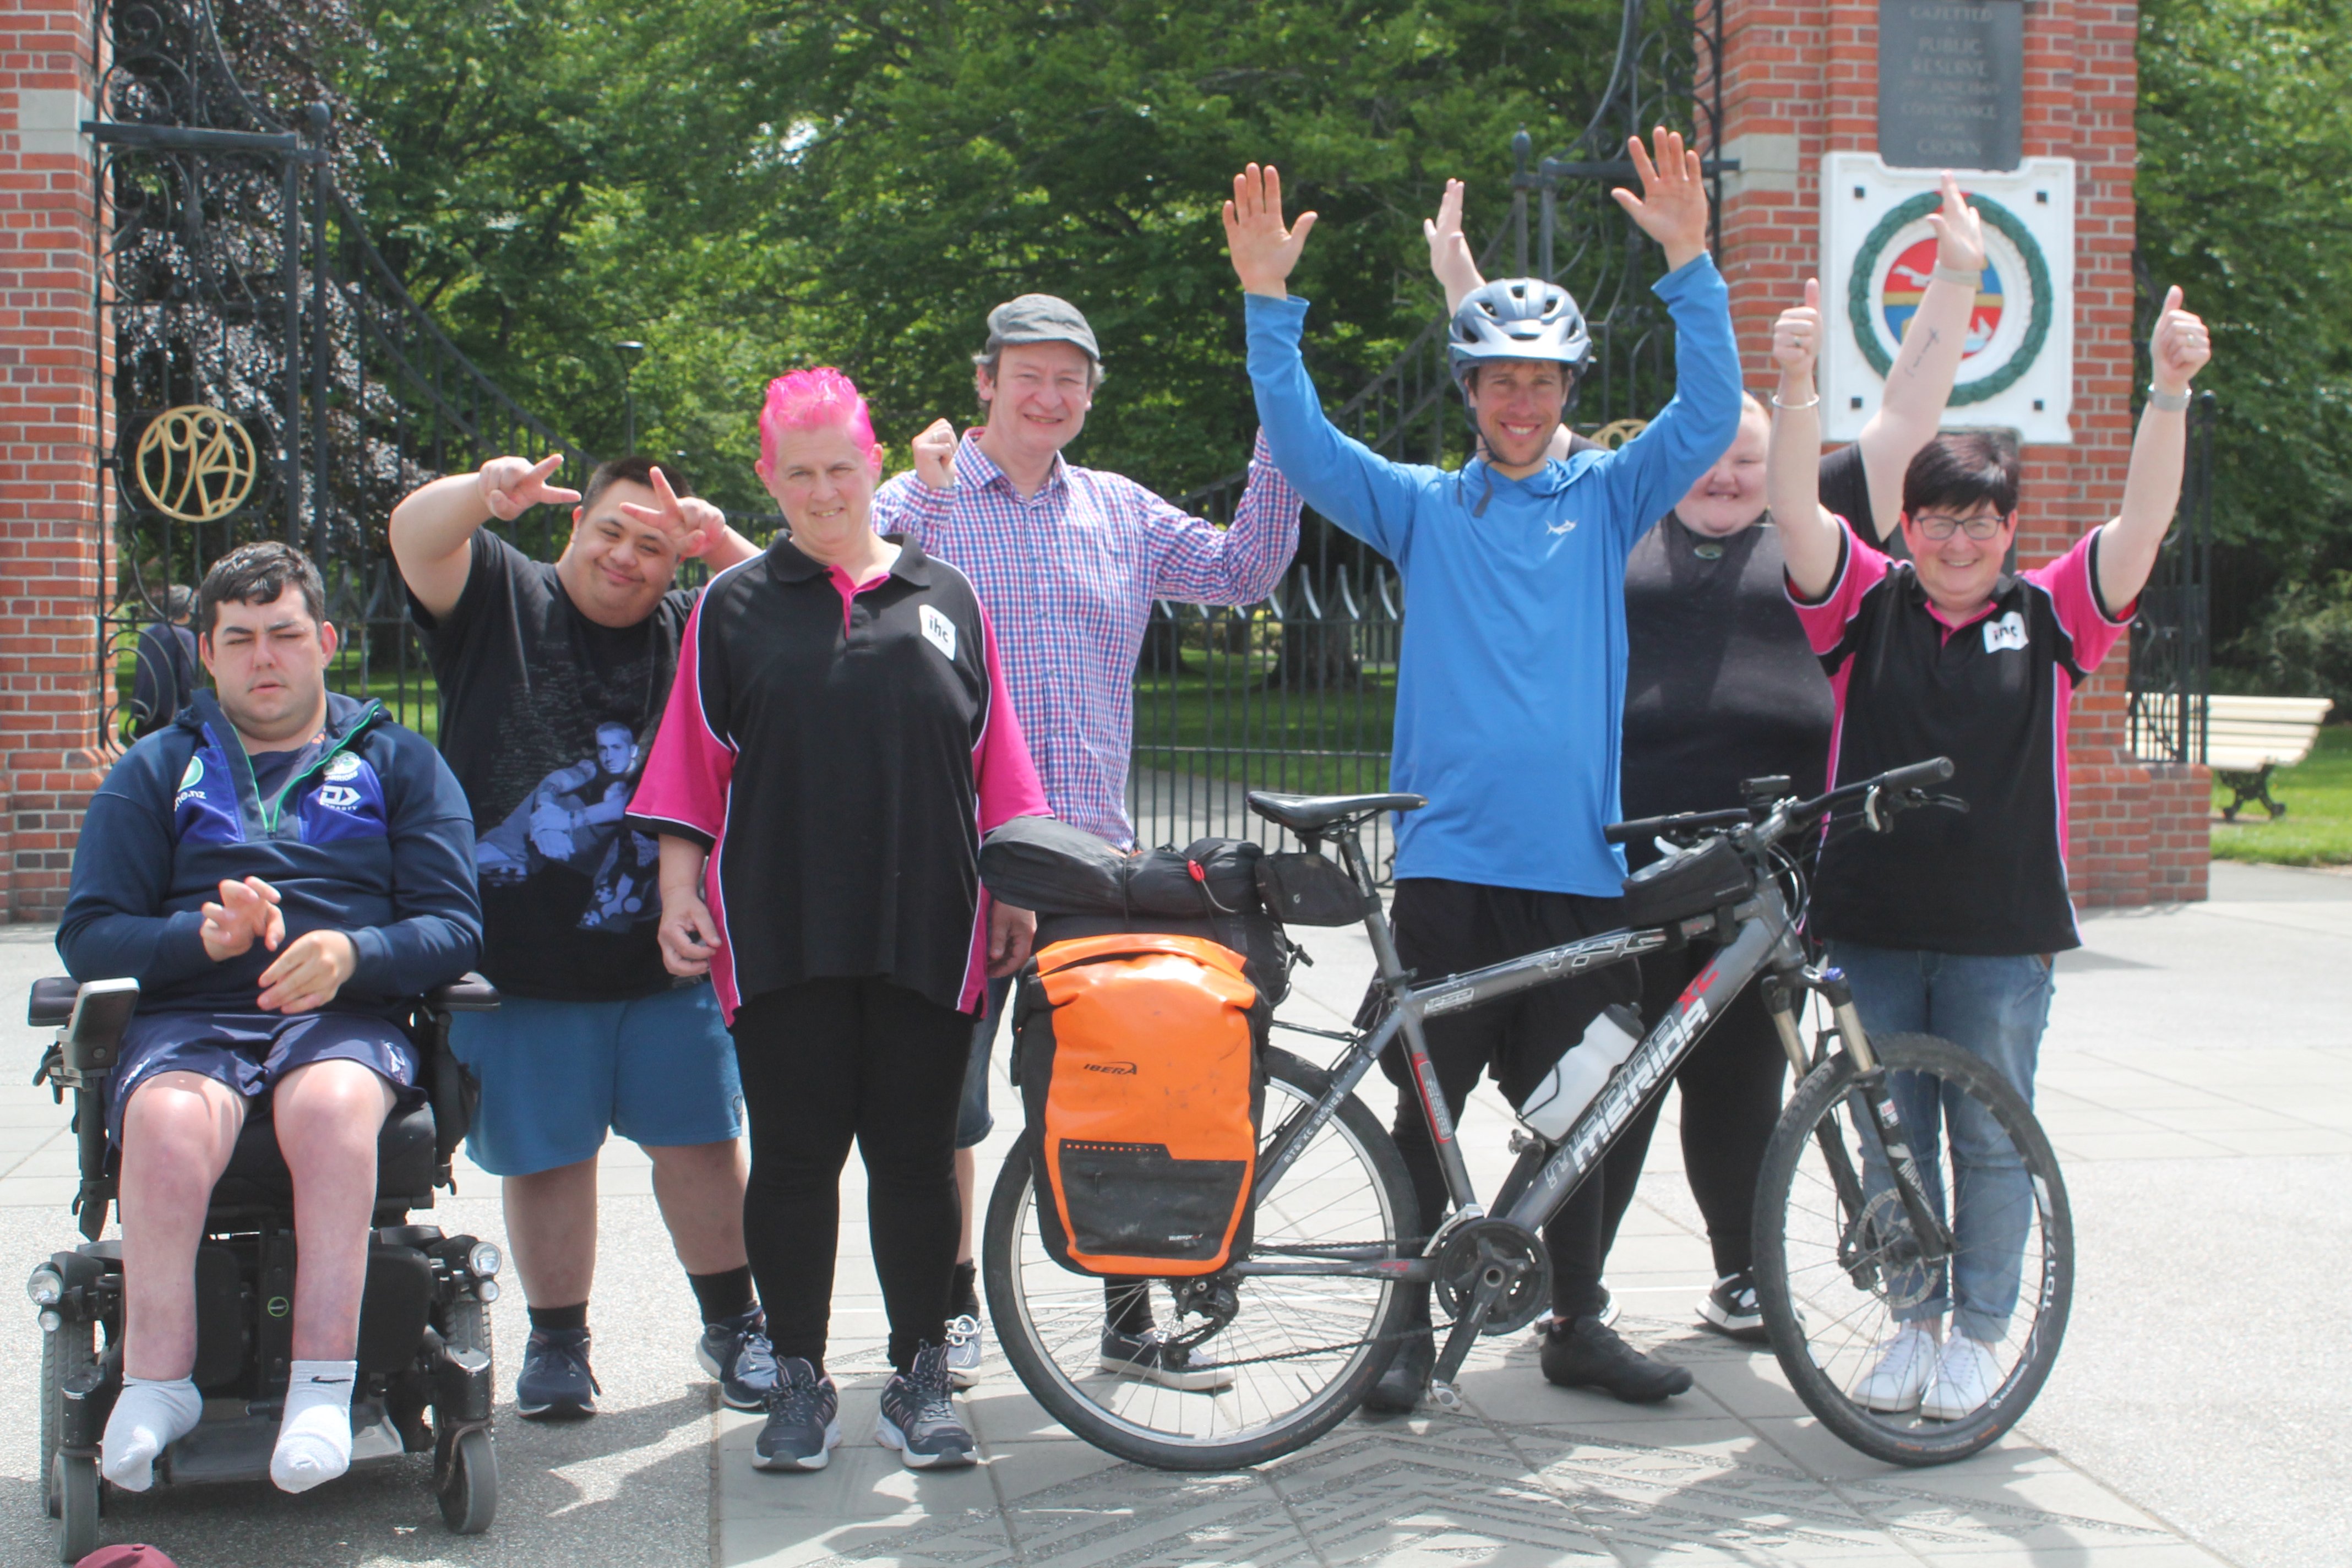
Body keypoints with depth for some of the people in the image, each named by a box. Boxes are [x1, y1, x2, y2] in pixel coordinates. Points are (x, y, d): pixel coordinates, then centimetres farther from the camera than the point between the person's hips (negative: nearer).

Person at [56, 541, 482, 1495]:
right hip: (191, 1019, 1)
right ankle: (157, 1384, -29)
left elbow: (454, 927, 9)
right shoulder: (157, 771, 23)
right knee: (168, 1121, -35)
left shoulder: (396, 763, 21)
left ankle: (323, 1386, -37)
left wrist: (351, 954, -12)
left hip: (347, 1018, -1)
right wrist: (205, 936, -9)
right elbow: (88, 935, 11)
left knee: (334, 1101, -37)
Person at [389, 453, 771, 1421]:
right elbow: (415, 536, -11)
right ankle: (556, 1342, 19)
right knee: (546, 1155, 6)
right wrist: (482, 494, -34)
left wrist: (722, 544, -19)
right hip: (520, 959, -1)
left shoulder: (693, 631, 11)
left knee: (701, 1141, 6)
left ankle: (733, 1326, 20)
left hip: (665, 952, 1)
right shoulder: (502, 599, 6)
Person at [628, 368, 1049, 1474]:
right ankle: (799, 1382, 13)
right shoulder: (734, 606, 9)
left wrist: (1018, 893, 10)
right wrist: (678, 892, 1)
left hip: (926, 928, 1)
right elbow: (692, 763, 8)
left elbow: (995, 763, 14)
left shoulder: (945, 601, 13)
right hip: (782, 931, -1)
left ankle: (921, 1380, 14)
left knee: (916, 1155, 4)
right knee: (793, 1155, 2)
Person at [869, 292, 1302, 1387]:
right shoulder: (919, 502, 2)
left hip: (1094, 849, 3)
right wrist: (923, 493, -23)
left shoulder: (1124, 513, 13)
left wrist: (1281, 444, -1)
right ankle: (955, 1302, 20)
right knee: (946, 1092, 4)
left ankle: (1130, 1315, 15)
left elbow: (1241, 574, 7)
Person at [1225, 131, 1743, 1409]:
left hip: (1577, 864, 1)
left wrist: (1690, 267, -13)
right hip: (1447, 859, -1)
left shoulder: (1606, 500, 10)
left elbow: (1707, 417, -2)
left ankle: (1578, 1325, 22)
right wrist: (1269, 302, -13)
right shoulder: (1422, 507, 8)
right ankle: (1409, 1327, 14)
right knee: (1427, 1107, 2)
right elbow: (1302, 445, -3)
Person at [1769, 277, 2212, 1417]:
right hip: (1871, 922, 1)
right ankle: (1912, 1322, 24)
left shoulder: (2050, 614, 3)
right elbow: (1795, 508, -10)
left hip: (2001, 932, -1)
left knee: (1992, 1140, 7)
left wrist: (2171, 390, -21)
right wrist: (1796, 382, -24)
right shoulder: (1865, 603, 3)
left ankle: (1979, 1332, 21)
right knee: (1890, 1136, 10)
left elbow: (2145, 520, -8)